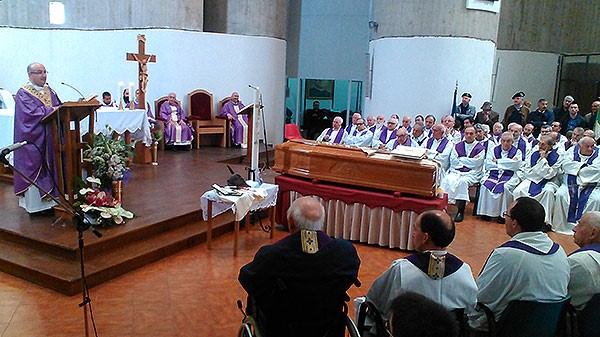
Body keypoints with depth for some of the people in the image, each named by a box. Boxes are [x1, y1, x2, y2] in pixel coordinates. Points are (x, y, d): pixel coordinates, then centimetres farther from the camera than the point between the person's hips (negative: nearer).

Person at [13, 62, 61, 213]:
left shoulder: (49, 91, 16)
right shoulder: (23, 93, -5)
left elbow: (58, 106, 14)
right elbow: (31, 113, -18)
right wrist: (50, 110, -21)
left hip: (50, 138, 7)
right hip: (34, 138, -6)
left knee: (50, 166, 7)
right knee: (35, 167, -4)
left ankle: (49, 198, 13)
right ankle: (35, 203, 2)